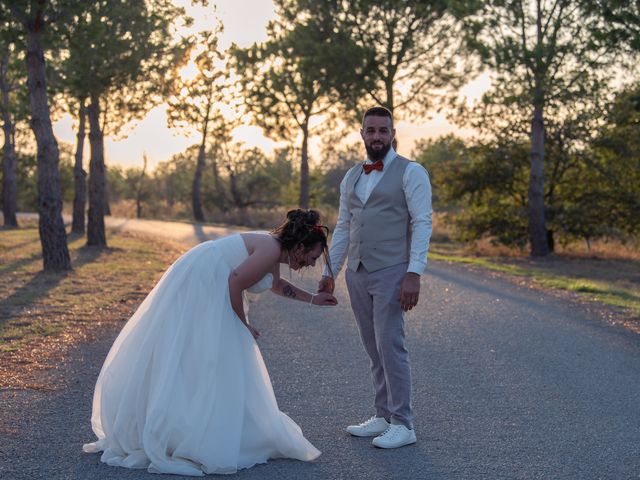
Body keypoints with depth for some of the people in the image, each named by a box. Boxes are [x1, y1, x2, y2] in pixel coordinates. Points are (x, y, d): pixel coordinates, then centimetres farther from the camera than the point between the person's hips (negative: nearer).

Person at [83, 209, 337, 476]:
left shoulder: (274, 248, 15)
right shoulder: (271, 250, -15)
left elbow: (275, 284, 36)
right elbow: (235, 284, -20)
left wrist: (312, 299, 40)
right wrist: (243, 324, -8)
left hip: (202, 287, 10)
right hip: (198, 286, -10)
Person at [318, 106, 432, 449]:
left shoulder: (410, 173, -4)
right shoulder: (351, 177, 15)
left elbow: (422, 224, -10)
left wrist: (414, 273, -19)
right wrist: (329, 272, 14)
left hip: (391, 273, -6)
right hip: (357, 274, 6)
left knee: (390, 345, -9)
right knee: (374, 350, 10)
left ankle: (402, 424, -1)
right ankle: (383, 417, 19)